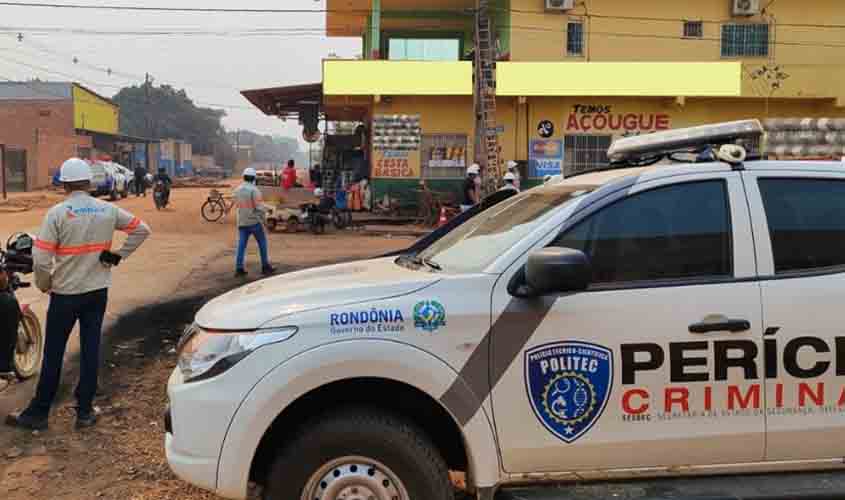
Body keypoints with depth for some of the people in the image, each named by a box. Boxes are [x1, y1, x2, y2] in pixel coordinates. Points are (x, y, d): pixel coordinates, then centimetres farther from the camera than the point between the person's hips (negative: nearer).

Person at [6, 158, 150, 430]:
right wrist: (119, 255, 5)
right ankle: (85, 412, 15)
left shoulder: (57, 213, -14)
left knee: (54, 354, 7)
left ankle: (38, 413, 18)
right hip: (98, 291, 3)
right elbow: (142, 229, 5)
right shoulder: (108, 210, -2)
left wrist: (44, 285, 0)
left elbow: (41, 258, -17)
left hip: (66, 294, -3)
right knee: (90, 350, 9)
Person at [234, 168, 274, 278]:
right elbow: (259, 207, -17)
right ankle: (265, 267, 14)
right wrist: (262, 220, -5)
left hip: (242, 222, 5)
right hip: (254, 221, -5)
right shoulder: (254, 190, -15)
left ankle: (239, 268, 1)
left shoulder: (237, 190, 6)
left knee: (241, 245, 5)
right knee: (262, 243, 9)